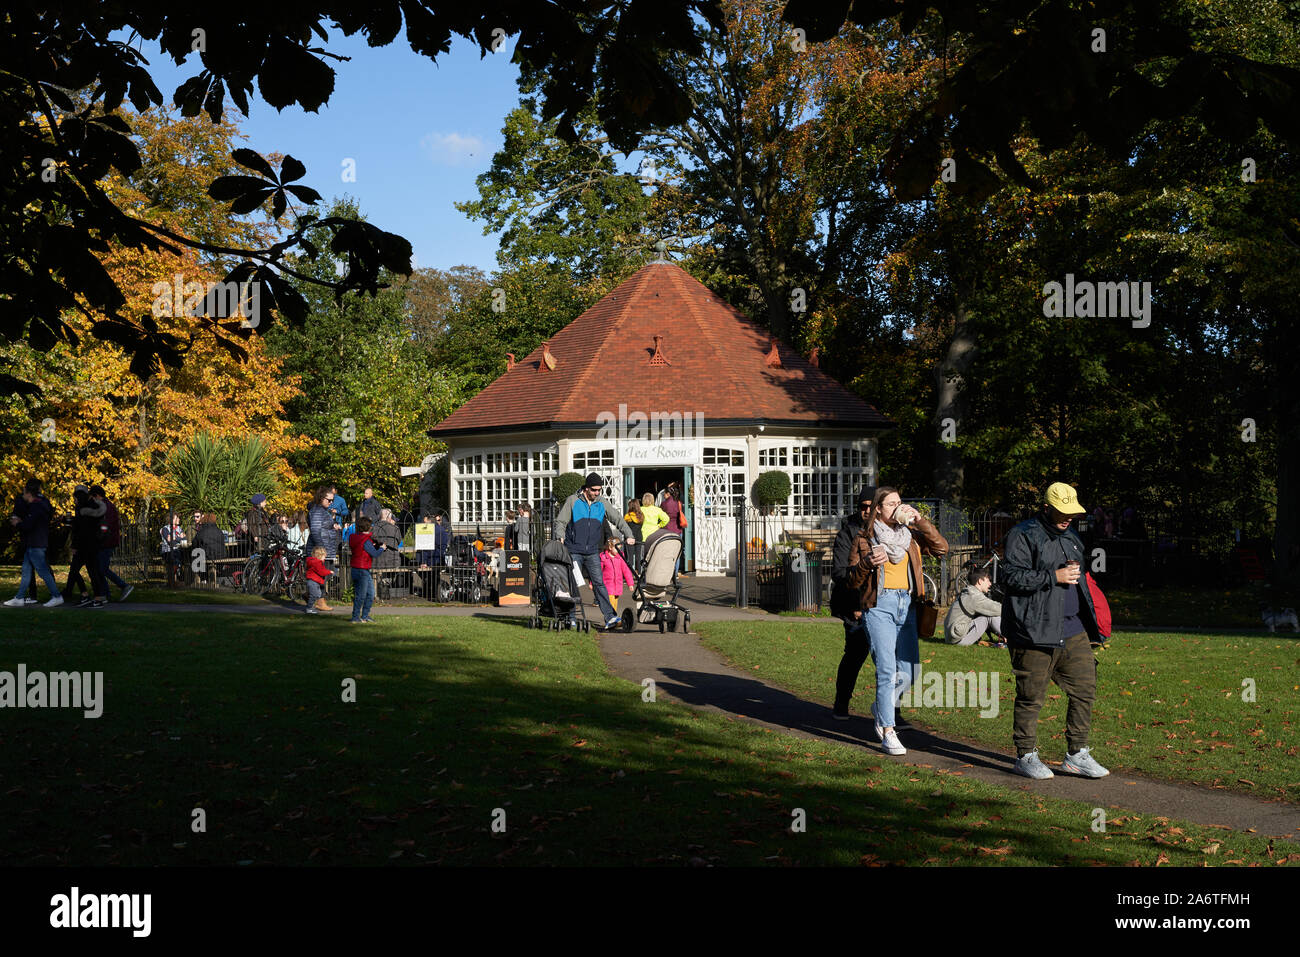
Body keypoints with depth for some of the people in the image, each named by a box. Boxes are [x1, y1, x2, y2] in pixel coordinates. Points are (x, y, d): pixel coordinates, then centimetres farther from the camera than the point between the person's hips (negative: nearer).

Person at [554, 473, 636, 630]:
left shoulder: (601, 503, 8)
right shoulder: (573, 501, -2)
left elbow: (618, 519, 10)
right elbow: (560, 521, 0)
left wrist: (628, 535, -2)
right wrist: (560, 537, -16)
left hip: (592, 552, 2)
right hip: (574, 551, -2)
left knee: (599, 583, -4)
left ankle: (610, 617, -9)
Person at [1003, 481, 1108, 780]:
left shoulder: (1070, 536, 20)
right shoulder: (1023, 535, -7)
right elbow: (1012, 576, -17)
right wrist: (1054, 576, -18)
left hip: (1073, 630, 8)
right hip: (1035, 631, -8)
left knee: (1085, 688, 5)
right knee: (1031, 696, -1)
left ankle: (1077, 755, 15)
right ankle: (1025, 756, 12)